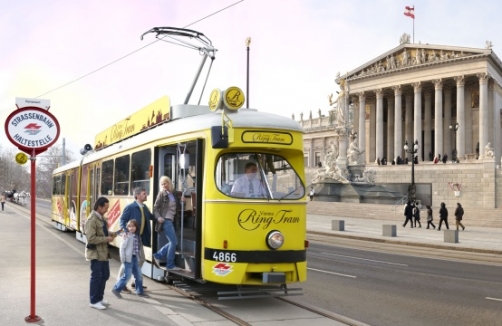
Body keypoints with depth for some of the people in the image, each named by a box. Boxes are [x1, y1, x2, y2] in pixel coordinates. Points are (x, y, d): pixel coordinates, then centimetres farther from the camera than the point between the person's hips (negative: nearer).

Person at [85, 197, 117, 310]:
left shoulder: (101, 217, 9)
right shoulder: (92, 220, -20)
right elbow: (91, 239, -24)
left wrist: (110, 233, 3)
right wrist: (106, 239, -20)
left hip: (103, 252, 9)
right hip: (95, 253, -9)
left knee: (105, 275, 16)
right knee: (96, 277, 1)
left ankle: (99, 298, 29)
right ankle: (94, 301, 12)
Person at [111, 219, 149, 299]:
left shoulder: (136, 236, 9)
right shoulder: (127, 236, -10)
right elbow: (122, 247, -13)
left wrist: (138, 258, 11)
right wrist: (122, 259, -16)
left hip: (135, 258, 7)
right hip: (128, 258, -7)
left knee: (139, 275, 10)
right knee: (127, 276, -5)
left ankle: (140, 291, 21)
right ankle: (116, 289, 8)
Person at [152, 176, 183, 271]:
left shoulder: (175, 194, 9)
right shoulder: (162, 194, -4)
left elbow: (178, 206, 14)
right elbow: (155, 208, -4)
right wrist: (158, 217, -18)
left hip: (171, 220, 6)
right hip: (165, 220, -6)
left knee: (172, 242, 9)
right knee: (174, 242, -7)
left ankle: (157, 256, 22)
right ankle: (170, 265, 2)